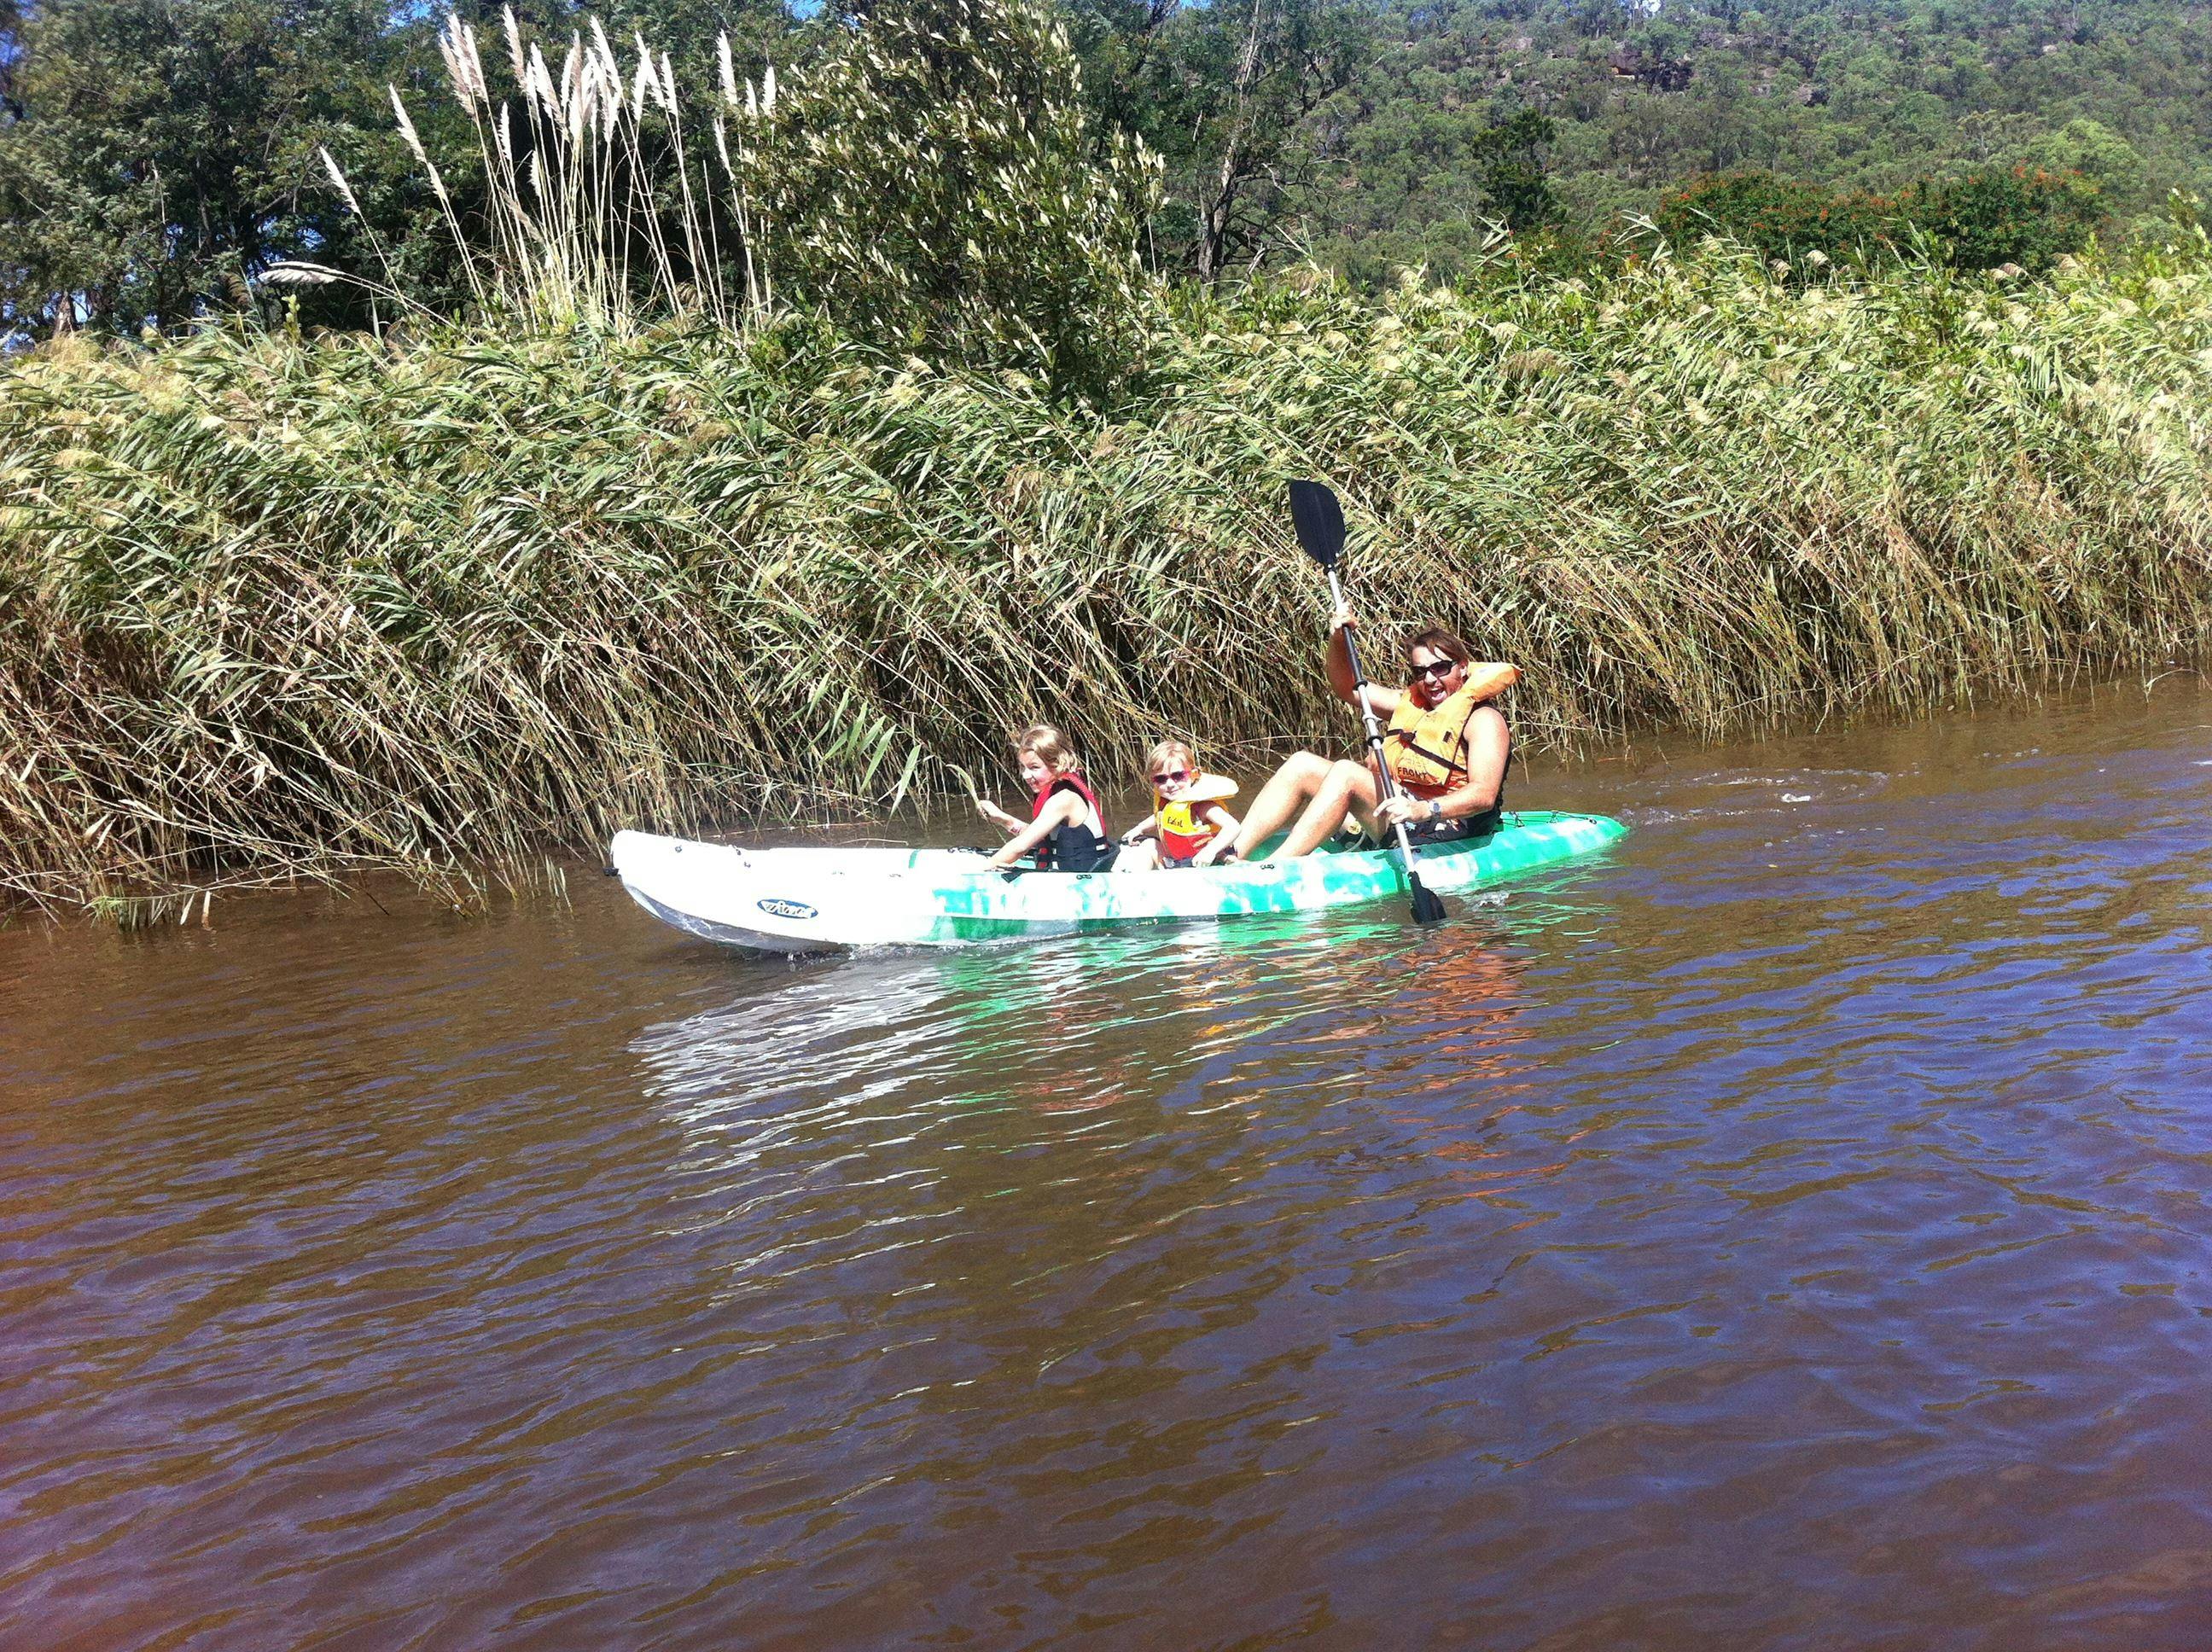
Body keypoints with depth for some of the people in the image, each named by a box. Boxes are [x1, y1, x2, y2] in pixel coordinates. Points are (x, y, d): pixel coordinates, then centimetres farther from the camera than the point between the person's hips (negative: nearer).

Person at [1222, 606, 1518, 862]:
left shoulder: (1483, 719, -4)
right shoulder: (1412, 704, 21)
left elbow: (1484, 794, -20)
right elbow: (1347, 688, 26)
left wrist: (1424, 810, -37)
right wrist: (1338, 641, 6)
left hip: (1448, 831, -8)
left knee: (1346, 773, -27)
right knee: (1303, 766, -5)